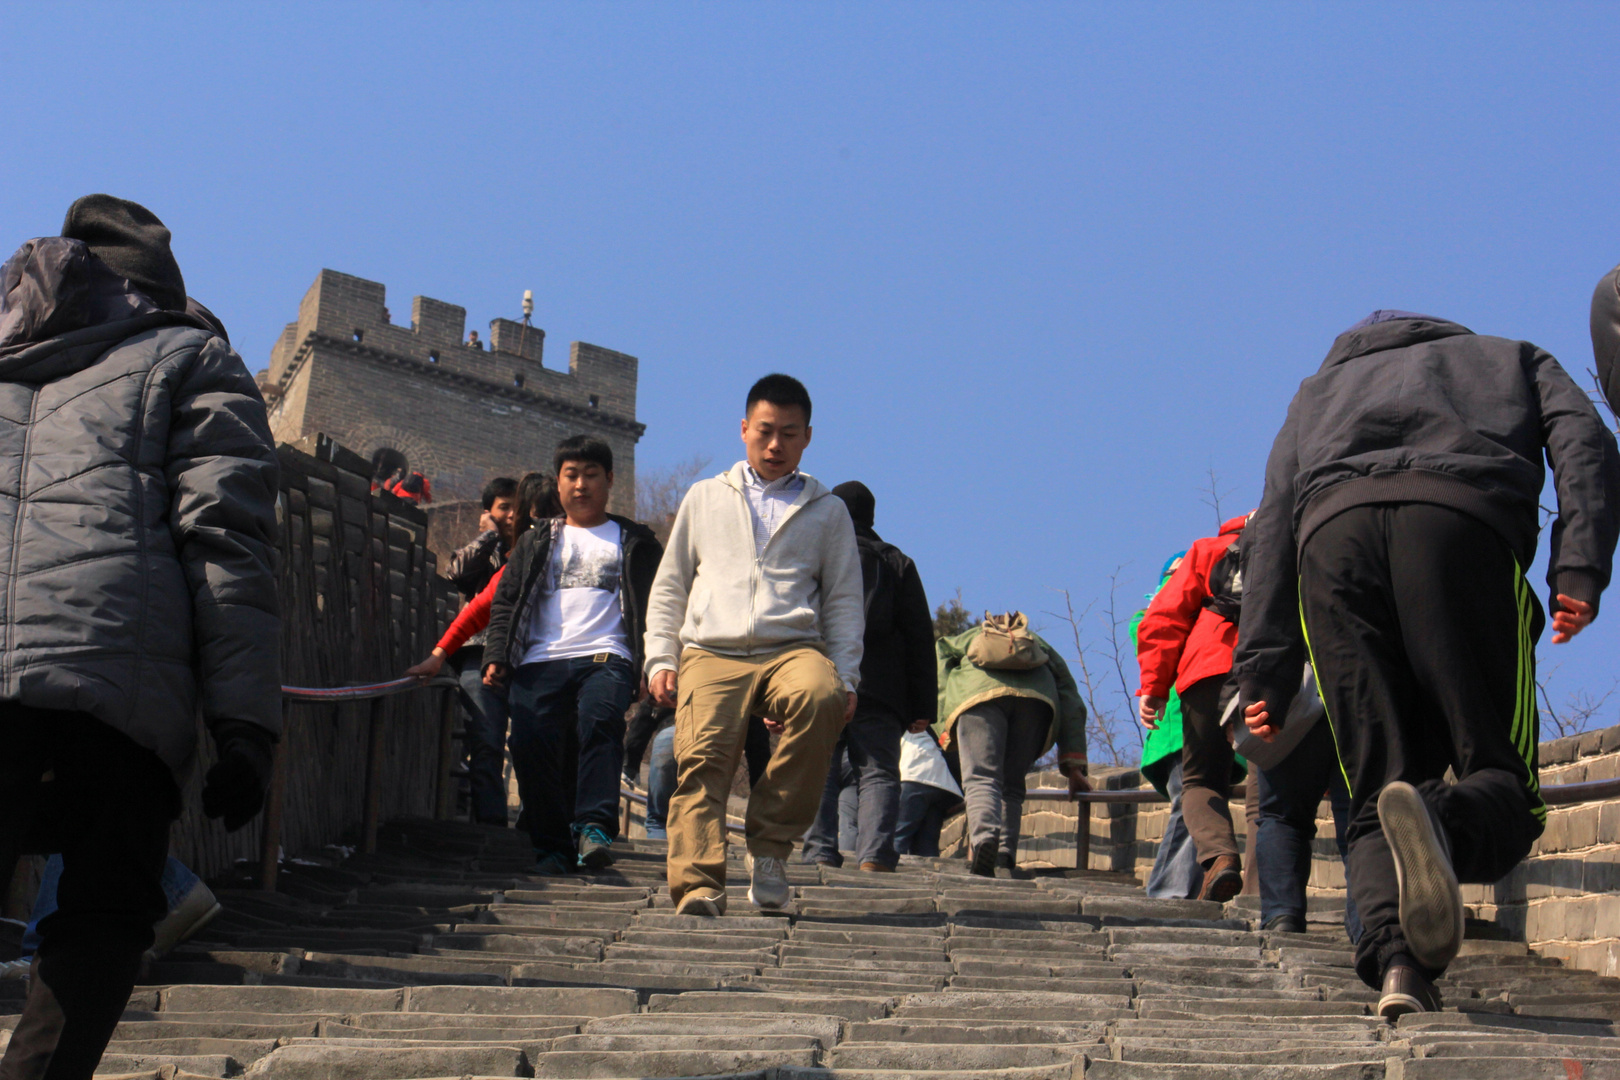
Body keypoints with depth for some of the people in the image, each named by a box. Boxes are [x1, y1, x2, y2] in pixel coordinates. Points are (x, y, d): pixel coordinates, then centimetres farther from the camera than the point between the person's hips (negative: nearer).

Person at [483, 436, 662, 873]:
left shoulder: (635, 542, 21)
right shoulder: (536, 542, 25)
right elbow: (505, 602, 20)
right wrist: (496, 657, 4)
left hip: (605, 657, -2)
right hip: (540, 661, 3)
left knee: (600, 720, -32)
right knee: (530, 741, -16)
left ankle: (595, 828, -36)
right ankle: (552, 846, -5)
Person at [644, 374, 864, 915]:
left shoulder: (827, 510, 22)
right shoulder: (704, 498, 23)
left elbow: (844, 601, 20)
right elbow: (668, 589, 23)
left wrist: (846, 676, 4)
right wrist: (661, 660, 8)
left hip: (793, 648, -1)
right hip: (711, 652, 1)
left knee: (820, 697, -34)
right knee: (702, 758, -24)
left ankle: (769, 841, -22)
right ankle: (698, 884, -32)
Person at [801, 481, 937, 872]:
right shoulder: (897, 563, 17)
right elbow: (919, 636, 10)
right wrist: (922, 706, 9)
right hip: (879, 690, 1)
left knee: (818, 772, 2)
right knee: (878, 772, -1)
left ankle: (820, 851, -11)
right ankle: (875, 855, -17)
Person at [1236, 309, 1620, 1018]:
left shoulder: (1318, 388, 41)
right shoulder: (1510, 357, 38)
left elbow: (1272, 529, 24)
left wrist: (1265, 675, 15)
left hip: (1333, 531, 2)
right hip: (1465, 518, -2)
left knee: (1376, 787, 3)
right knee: (1501, 781, 0)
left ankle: (1397, 965, -23)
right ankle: (1444, 824, -36)